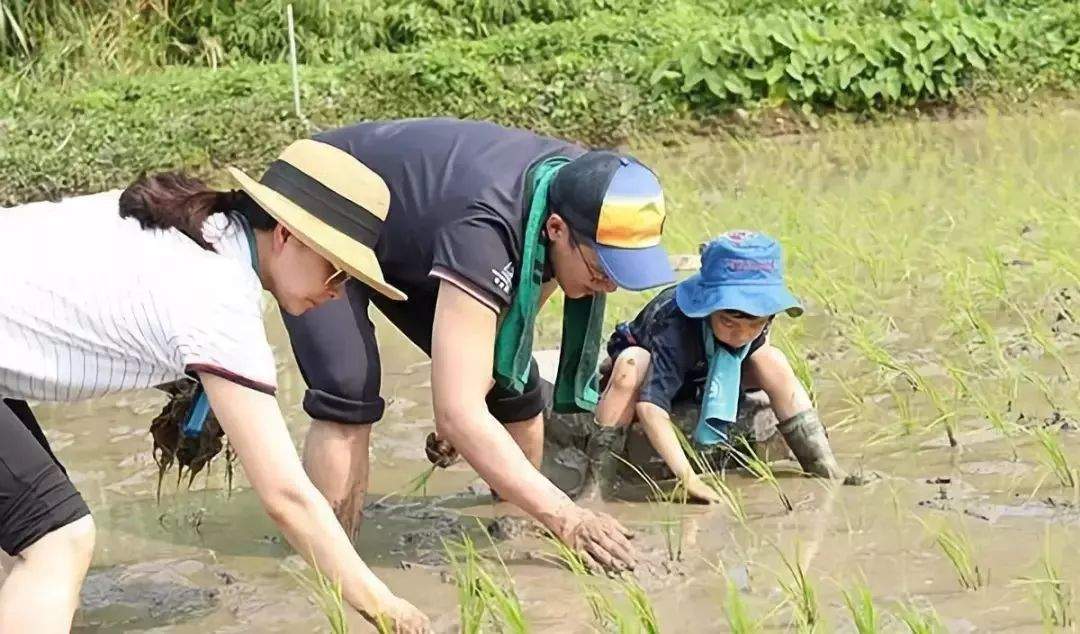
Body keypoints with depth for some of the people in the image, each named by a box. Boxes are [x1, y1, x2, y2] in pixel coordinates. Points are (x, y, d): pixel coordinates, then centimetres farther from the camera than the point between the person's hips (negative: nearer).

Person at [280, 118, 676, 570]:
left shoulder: (579, 185, -21)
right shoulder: (483, 230, -43)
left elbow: (527, 293, 0)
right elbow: (458, 414, -46)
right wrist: (564, 517, -50)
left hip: (407, 238, 7)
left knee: (514, 386, -2)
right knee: (349, 399, -27)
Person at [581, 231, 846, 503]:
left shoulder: (758, 308, -25)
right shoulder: (676, 327, -44)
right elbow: (650, 405, -52)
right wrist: (688, 478, -57)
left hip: (702, 375, 5)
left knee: (773, 362, -19)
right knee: (632, 364, -40)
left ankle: (827, 472, -13)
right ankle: (594, 484, -38)